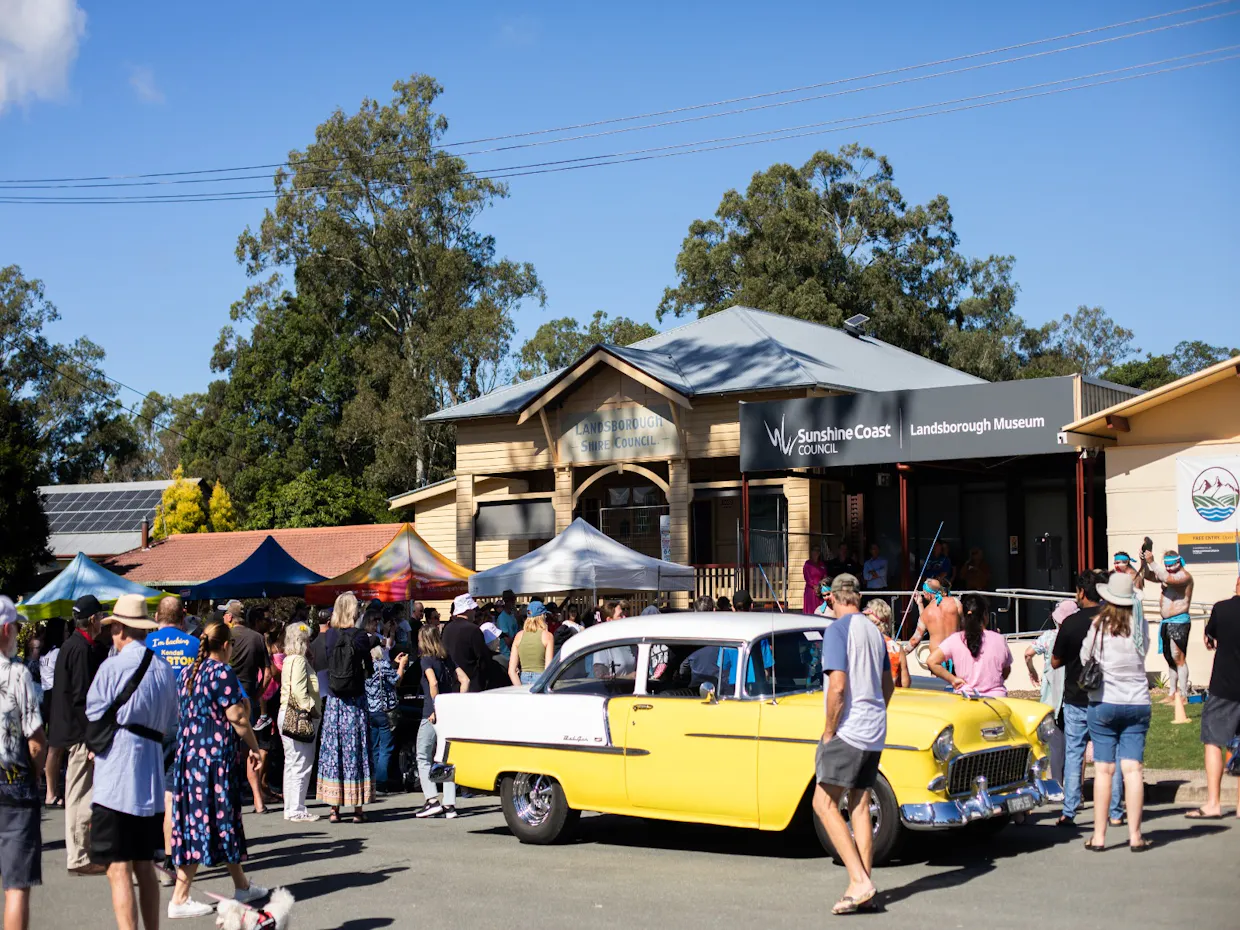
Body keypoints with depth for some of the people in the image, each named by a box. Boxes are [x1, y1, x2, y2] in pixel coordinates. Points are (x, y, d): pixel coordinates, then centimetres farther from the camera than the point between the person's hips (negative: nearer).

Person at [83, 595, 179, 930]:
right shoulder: (164, 670, 9)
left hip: (114, 779, -6)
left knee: (119, 870, -6)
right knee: (144, 867, 15)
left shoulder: (112, 668, -10)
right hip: (151, 780, 6)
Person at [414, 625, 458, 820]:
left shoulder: (426, 660, -6)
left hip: (432, 716, -6)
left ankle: (432, 800, -6)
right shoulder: (447, 660, 12)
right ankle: (449, 804, 4)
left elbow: (433, 683, -21)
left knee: (423, 758, 4)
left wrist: (436, 708, -16)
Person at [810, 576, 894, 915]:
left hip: (848, 730, -8)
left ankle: (859, 880, -13)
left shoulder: (837, 631, -12)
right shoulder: (874, 631, 13)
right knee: (860, 806, 10)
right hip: (875, 732, 8)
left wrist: (828, 732, -11)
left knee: (824, 803, -4)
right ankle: (862, 888, 10)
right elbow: (888, 685, 21)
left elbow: (838, 686, -20)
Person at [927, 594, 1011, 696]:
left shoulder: (955, 640, -3)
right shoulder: (999, 640, -3)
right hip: (996, 697, -1)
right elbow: (1006, 673, 9)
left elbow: (932, 661, -11)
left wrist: (953, 679, -4)